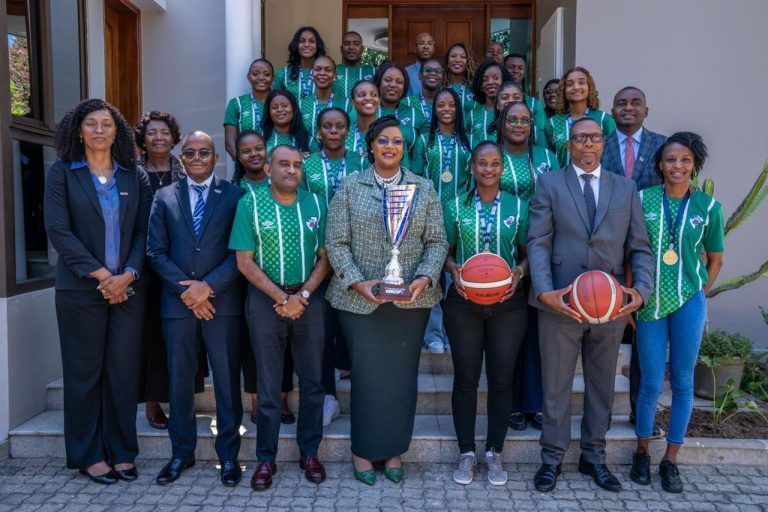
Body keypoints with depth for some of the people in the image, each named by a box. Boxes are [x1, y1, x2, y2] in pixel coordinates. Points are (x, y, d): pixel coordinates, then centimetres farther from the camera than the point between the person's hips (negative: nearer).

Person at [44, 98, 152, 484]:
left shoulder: (135, 176, 8)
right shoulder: (61, 173, 2)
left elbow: (143, 232, 4)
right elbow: (57, 230, -7)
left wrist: (129, 274, -11)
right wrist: (100, 274, -13)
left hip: (129, 288, 2)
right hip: (81, 289, -2)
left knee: (124, 370, 4)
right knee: (84, 372, 6)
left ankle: (121, 451, 17)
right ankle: (88, 455, 19)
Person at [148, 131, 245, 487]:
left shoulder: (235, 196, 2)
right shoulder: (164, 198, 10)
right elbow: (156, 252, 4)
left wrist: (208, 286, -12)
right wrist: (185, 288, -8)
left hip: (222, 301, -2)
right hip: (178, 303, 2)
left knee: (227, 381, 4)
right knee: (179, 381, 10)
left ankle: (228, 454, 19)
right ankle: (181, 453, 26)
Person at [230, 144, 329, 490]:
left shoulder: (315, 204, 3)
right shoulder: (250, 203, -4)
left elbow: (324, 257, 3)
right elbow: (245, 262, -7)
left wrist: (302, 296, -10)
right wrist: (282, 298, -12)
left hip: (310, 299, 2)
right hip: (266, 300, -2)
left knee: (312, 381, 9)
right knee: (268, 384, 7)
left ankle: (309, 452, 25)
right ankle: (265, 458, 19)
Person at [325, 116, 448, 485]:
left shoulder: (424, 188, 7)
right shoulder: (350, 186, 3)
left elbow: (437, 241, 3)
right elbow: (336, 242, -2)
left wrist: (424, 278, -13)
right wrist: (357, 282, -14)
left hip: (411, 299, 2)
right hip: (359, 298, -1)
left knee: (402, 374, 8)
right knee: (366, 373, 5)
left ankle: (393, 449, 26)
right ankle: (363, 449, 24)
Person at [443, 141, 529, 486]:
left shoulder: (519, 207, 4)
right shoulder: (455, 206, 4)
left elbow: (528, 252, 7)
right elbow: (445, 251, 7)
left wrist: (519, 271, -13)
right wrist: (454, 269, -13)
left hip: (508, 303, 1)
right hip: (463, 302, 0)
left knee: (502, 379, 6)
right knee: (465, 378, 6)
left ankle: (495, 453, 23)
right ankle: (466, 453, 20)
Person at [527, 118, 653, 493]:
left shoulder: (626, 189, 9)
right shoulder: (548, 184, 2)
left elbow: (640, 247, 6)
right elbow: (538, 243, -7)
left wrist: (641, 289, -12)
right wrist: (544, 291, -21)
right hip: (561, 303, -2)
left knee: (601, 385, 15)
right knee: (555, 386, 9)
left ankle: (593, 455, 33)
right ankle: (552, 457, 26)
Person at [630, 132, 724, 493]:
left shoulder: (708, 206, 0)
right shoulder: (642, 200, -3)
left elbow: (715, 259, 11)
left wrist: (698, 295, 7)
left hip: (688, 303, 1)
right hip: (649, 304, -1)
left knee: (682, 381, 8)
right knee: (651, 382, 4)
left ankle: (671, 460, 23)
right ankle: (642, 452, 25)